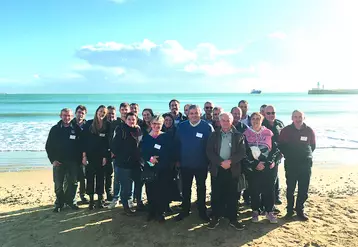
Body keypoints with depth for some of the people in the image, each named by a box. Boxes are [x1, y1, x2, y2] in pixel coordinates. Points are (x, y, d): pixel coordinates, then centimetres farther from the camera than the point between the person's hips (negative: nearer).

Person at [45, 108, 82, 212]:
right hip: (58, 162, 0)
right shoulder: (55, 129, 2)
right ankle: (59, 203, 21)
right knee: (58, 185, 5)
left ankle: (71, 201, 25)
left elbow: (81, 145, 4)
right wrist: (53, 160, -5)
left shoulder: (76, 129, 2)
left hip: (73, 162, 0)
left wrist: (79, 159, -4)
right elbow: (48, 146, 4)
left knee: (73, 183, 7)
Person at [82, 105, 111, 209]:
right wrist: (84, 155, -4)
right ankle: (91, 200, 14)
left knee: (100, 178, 6)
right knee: (90, 178, 3)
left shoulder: (107, 126, 0)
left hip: (101, 157, 0)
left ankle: (100, 200, 17)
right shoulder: (89, 124, 2)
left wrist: (105, 157, -6)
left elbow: (108, 142, -1)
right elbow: (84, 140, 1)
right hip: (90, 156, 0)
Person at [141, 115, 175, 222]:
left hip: (164, 169, -2)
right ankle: (151, 212, 21)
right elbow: (142, 153, 4)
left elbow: (170, 153, -4)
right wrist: (149, 159, -14)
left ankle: (160, 213, 17)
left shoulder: (167, 137, 1)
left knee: (162, 191, 0)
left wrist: (157, 159, -14)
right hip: (149, 169, 2)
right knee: (150, 191, 4)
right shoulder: (146, 138, 8)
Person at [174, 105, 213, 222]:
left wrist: (209, 160, -9)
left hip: (201, 164, -2)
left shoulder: (207, 127, -10)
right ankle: (185, 210, 31)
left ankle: (202, 211, 30)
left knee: (201, 187, 15)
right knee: (186, 188, 15)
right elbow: (177, 144, 1)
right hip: (185, 164, 2)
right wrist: (178, 159, 0)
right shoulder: (181, 126, -3)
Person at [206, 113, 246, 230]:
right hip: (217, 169, 1)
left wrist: (230, 161, -17)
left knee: (232, 195, 6)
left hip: (233, 170, 0)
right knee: (216, 194, 6)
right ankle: (215, 218, 18)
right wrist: (221, 162, -15)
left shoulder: (238, 136, 3)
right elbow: (209, 151, -3)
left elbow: (242, 152, -4)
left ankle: (233, 219, 18)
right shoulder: (214, 135, 5)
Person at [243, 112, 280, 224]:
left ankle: (269, 211, 18)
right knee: (254, 190, 4)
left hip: (269, 166, 1)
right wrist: (255, 164, -12)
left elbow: (275, 149, 1)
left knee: (269, 189, 3)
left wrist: (267, 163, -10)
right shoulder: (246, 134, 0)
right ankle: (255, 211, 19)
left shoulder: (269, 133, 3)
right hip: (253, 167, -1)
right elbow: (245, 152, -4)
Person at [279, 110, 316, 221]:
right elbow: (281, 145, 1)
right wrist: (288, 155, 0)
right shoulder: (286, 130, -7)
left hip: (306, 163, 2)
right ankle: (290, 209, 21)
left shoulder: (309, 131, -1)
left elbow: (313, 146, 11)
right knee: (290, 188, 6)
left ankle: (300, 210, 22)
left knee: (304, 189, 6)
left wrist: (306, 155, 5)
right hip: (290, 164, -1)